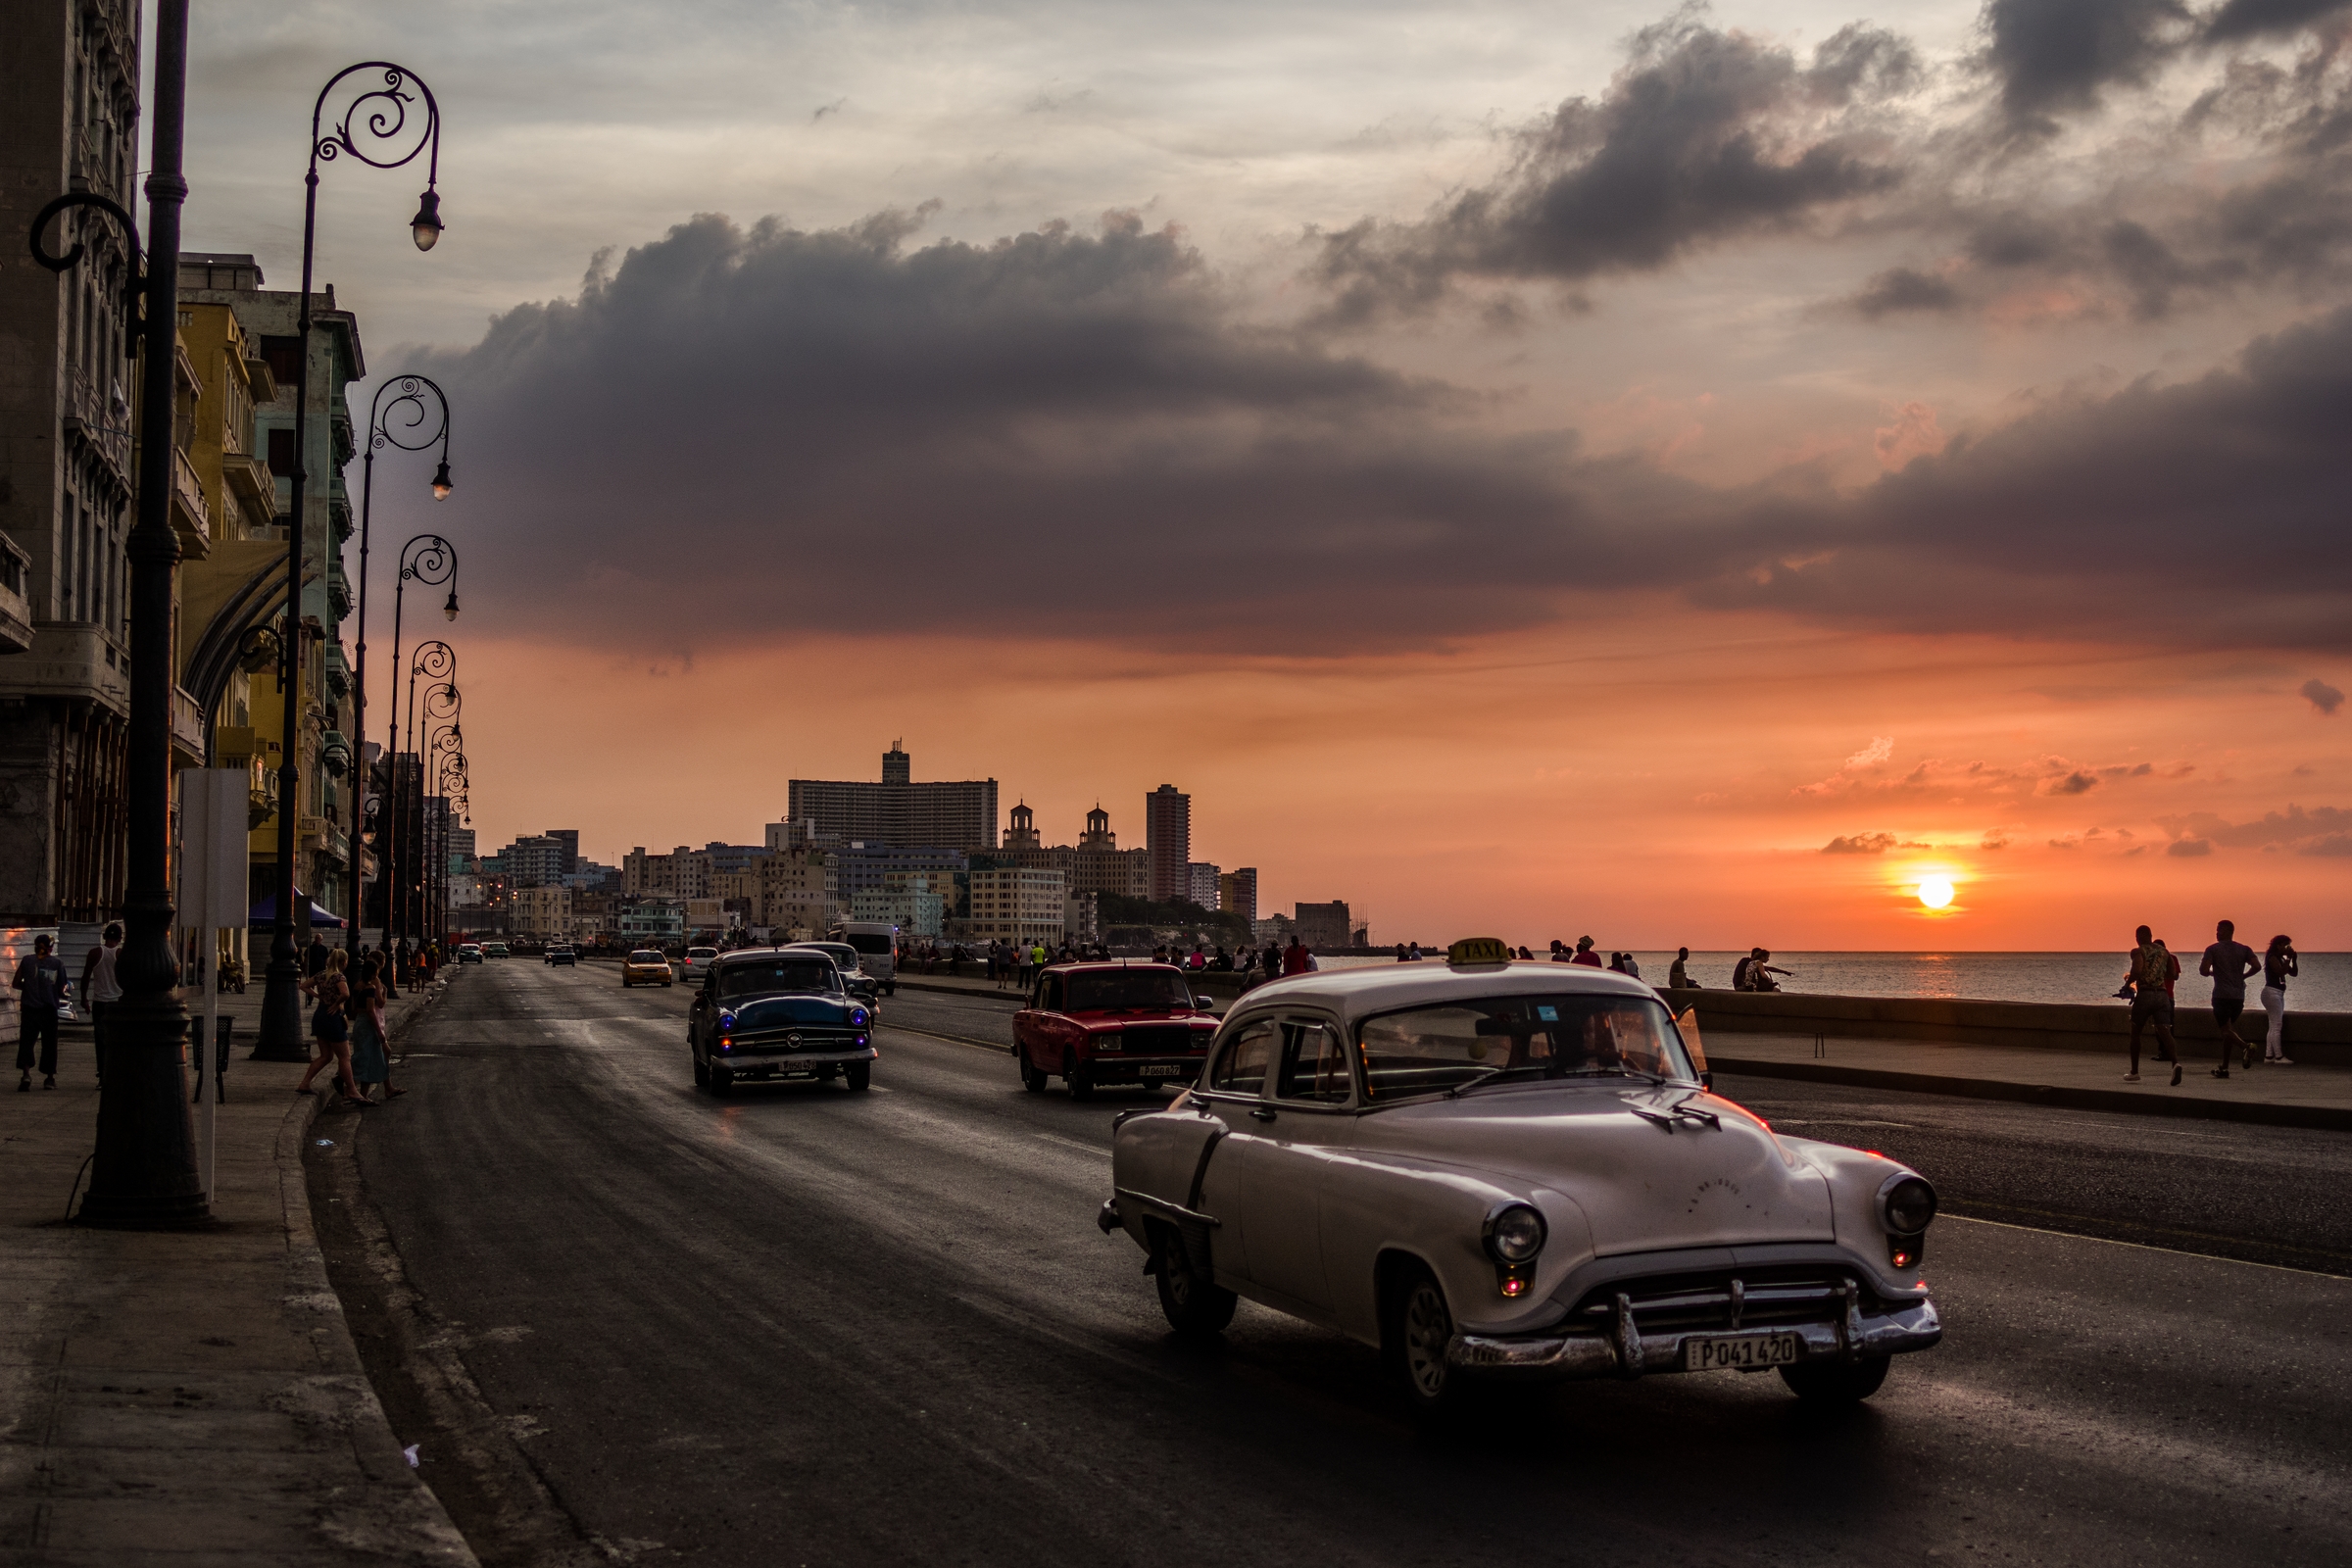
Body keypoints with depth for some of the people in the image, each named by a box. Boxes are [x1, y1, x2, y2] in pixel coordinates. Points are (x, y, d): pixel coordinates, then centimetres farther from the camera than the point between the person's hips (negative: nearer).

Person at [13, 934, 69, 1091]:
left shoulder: (28, 961, 0)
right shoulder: (57, 963, 1)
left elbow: (15, 984, 3)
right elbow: (62, 989, 2)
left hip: (30, 1007, -1)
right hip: (49, 1010, 1)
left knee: (26, 1040, -1)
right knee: (49, 1043, 10)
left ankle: (26, 1073, -22)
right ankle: (49, 1078, 14)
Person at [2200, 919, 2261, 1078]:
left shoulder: (2212, 949, -3)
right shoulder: (2244, 949, 8)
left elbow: (2203, 971, -12)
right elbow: (2257, 966, -5)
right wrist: (2243, 976, 11)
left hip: (2221, 995, -5)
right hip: (2239, 996, 5)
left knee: (2226, 1029, -6)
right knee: (2227, 1029, 15)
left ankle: (2246, 1047, -36)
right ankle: (2224, 1067, 14)